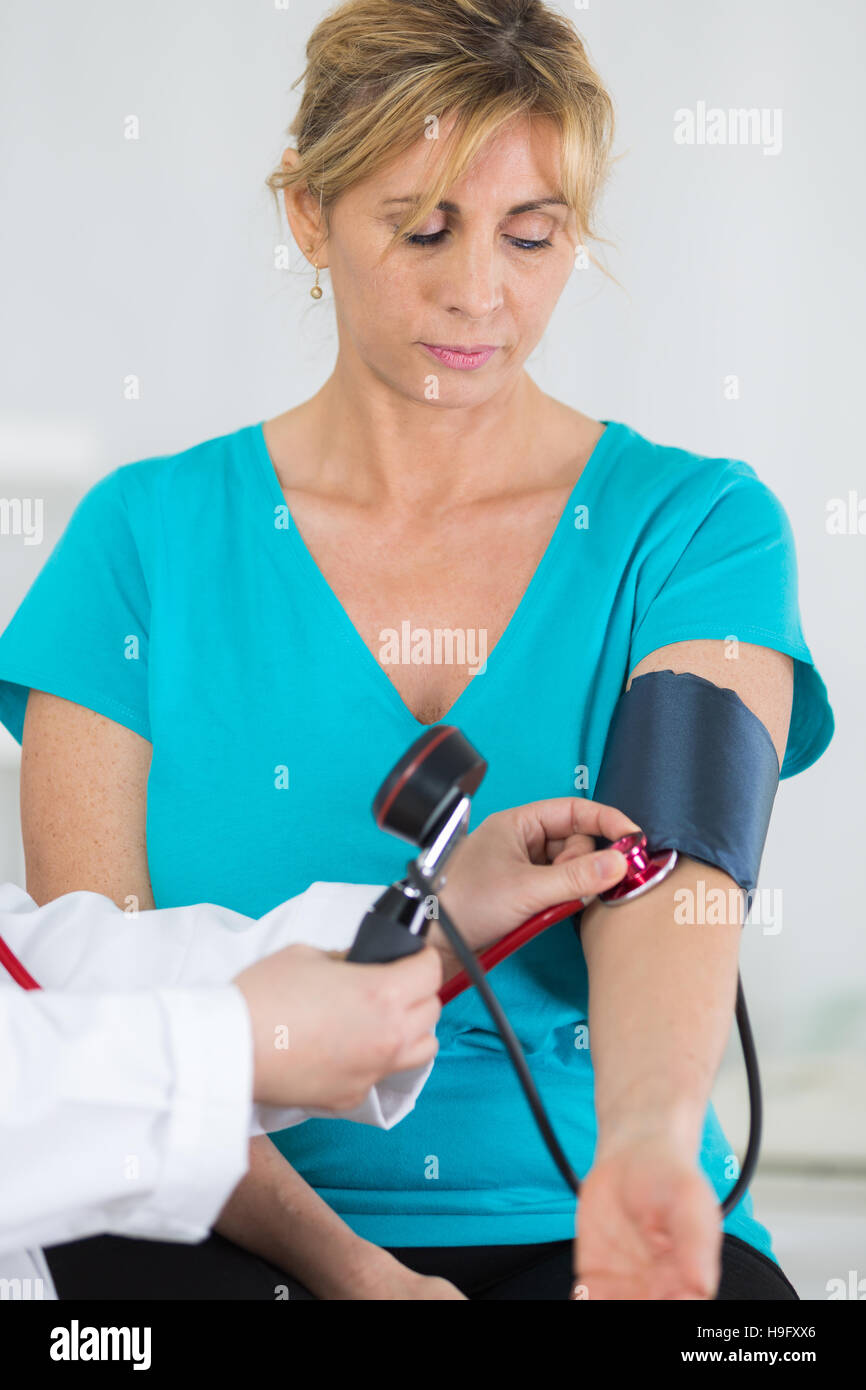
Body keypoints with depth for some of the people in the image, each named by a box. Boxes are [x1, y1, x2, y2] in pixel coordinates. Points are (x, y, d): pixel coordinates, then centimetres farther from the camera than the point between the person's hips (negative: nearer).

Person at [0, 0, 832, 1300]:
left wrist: (651, 1143, -37)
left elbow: (672, 876, -15)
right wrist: (340, 1262, -18)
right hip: (235, 1229, 0)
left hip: (579, 1226, 1)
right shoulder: (144, 539, 3)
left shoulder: (695, 529, 3)